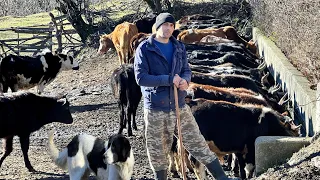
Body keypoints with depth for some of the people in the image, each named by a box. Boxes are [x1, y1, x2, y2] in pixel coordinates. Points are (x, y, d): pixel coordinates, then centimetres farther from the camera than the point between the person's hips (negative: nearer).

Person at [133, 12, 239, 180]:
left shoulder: (179, 47, 6)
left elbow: (186, 70, 12)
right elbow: (140, 78, -15)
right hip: (155, 108, -3)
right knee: (157, 149, 8)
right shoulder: (144, 49, -8)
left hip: (179, 106, 3)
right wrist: (169, 80, -20)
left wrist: (185, 80, -13)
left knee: (196, 142, 6)